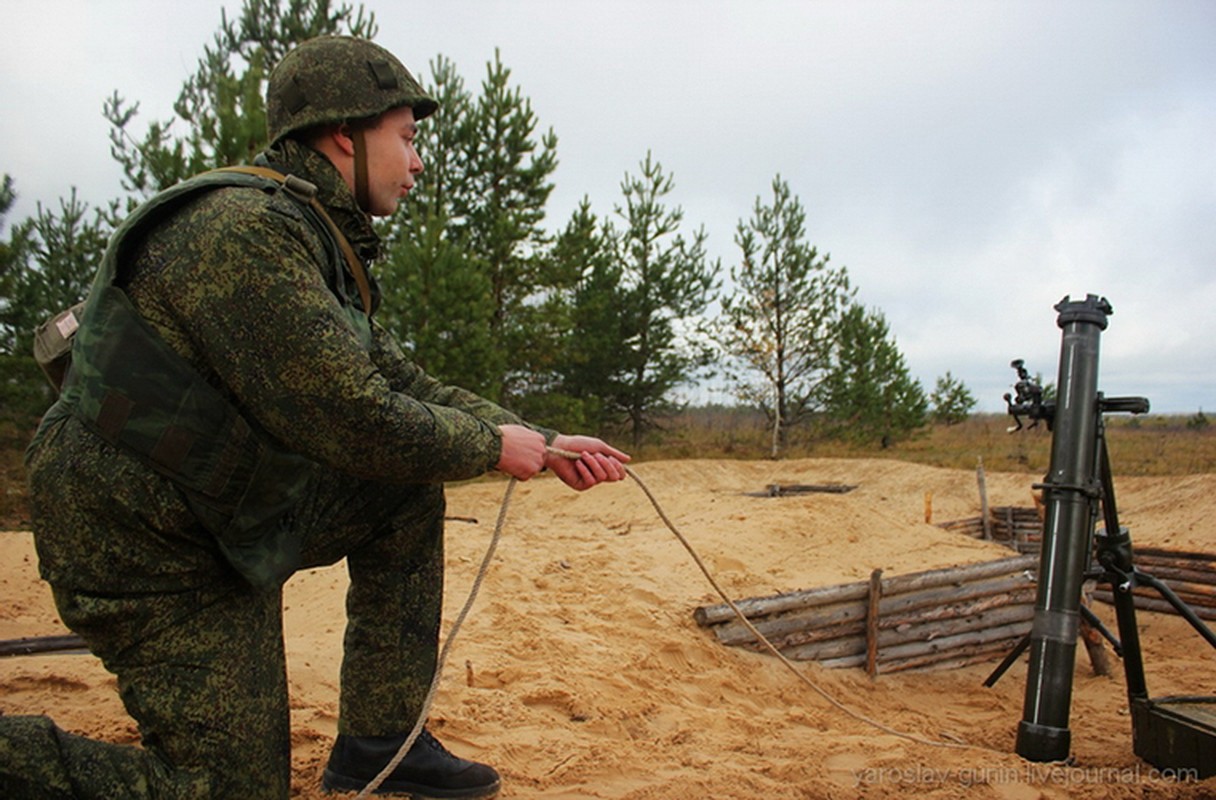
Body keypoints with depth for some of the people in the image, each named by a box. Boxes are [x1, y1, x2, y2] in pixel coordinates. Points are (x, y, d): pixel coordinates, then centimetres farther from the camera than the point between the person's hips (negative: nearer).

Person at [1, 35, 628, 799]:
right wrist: (491, 446, -11)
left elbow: (406, 384, 11)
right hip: (155, 556, -9)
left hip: (230, 515, 9)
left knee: (407, 494, 6)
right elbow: (354, 419, -27)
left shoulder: (313, 240, 8)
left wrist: (542, 443, 6)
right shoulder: (247, 228, -24)